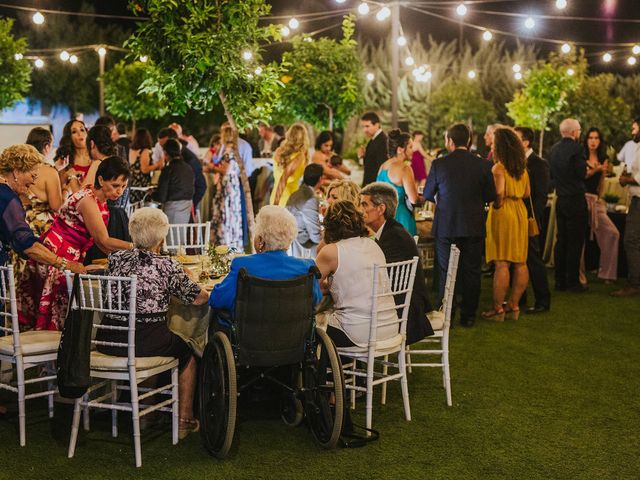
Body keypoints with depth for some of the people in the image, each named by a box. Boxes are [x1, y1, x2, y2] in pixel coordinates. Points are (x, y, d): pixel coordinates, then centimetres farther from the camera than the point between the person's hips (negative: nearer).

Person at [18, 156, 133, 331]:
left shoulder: (100, 199, 7)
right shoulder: (88, 200, -21)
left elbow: (101, 241, 7)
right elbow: (103, 241, -20)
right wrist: (135, 247, -19)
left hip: (73, 257, 9)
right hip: (56, 256, -9)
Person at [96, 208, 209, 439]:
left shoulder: (116, 259, 4)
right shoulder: (167, 266, -8)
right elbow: (197, 298, -1)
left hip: (107, 341, 5)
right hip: (148, 342, -5)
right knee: (187, 353, 24)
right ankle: (184, 421, 29)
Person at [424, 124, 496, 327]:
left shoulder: (438, 164, -9)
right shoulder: (483, 165, -6)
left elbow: (428, 194, 1)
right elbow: (490, 195, 1)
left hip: (446, 226, -1)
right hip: (474, 227, 1)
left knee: (446, 273, 9)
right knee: (471, 272, 10)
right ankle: (468, 316, 14)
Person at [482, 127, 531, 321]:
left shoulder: (498, 168, -13)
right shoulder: (522, 168, 10)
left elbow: (499, 191, -25)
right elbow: (527, 193, 16)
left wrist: (497, 204, -7)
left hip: (503, 213, -8)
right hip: (520, 213, 8)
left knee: (502, 263, -5)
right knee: (520, 262, 9)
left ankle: (497, 308, -1)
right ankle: (513, 304, 17)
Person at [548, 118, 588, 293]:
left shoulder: (554, 149, 7)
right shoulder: (576, 148, -15)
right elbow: (581, 173, -17)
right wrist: (588, 169, 3)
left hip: (561, 199, 7)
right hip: (576, 200, -7)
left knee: (561, 240, 13)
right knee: (575, 242, -1)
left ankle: (560, 280, 16)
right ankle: (573, 282, 1)